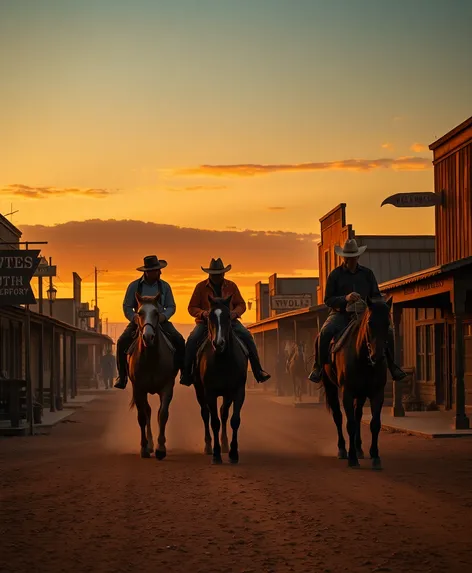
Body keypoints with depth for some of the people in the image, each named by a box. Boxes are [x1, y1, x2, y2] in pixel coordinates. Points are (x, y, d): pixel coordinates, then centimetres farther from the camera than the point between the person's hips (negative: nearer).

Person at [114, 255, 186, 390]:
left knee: (179, 340, -22)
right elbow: (127, 307, 2)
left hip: (160, 321, 1)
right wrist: (135, 319, -17)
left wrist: (163, 316, -14)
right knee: (122, 342, -23)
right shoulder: (134, 286, 0)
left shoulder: (164, 286, 4)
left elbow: (171, 307, 7)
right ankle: (122, 376, -10)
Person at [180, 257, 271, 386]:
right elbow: (192, 308, 5)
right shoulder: (201, 287, 3)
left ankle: (258, 371, -14)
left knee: (247, 336, -20)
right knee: (192, 340, -28)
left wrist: (235, 312, -11)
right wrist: (203, 313, -17)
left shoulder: (231, 286, 9)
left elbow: (241, 304, 13)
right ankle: (186, 373, -18)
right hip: (206, 322, -1)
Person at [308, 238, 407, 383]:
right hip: (341, 314, -2)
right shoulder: (335, 275, 3)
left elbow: (377, 296, 14)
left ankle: (391, 365, -2)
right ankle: (318, 367, -16)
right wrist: (345, 298, -19)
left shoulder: (367, 274, 11)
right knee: (325, 332, -32)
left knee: (387, 331, -20)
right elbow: (328, 300, -1)